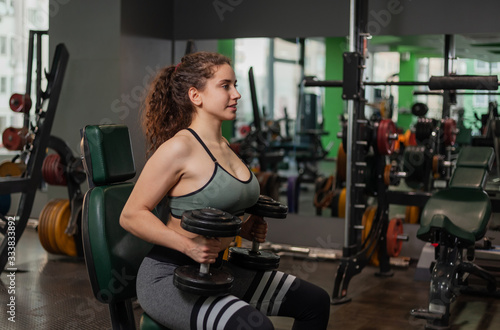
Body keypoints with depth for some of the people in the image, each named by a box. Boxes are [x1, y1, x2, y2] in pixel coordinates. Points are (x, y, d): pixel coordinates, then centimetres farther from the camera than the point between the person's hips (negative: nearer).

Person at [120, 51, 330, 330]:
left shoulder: (223, 147, 10)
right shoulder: (179, 147, -17)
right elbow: (131, 215, -17)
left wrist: (244, 228, 7)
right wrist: (189, 246, -27)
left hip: (216, 269, 9)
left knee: (315, 301, 7)